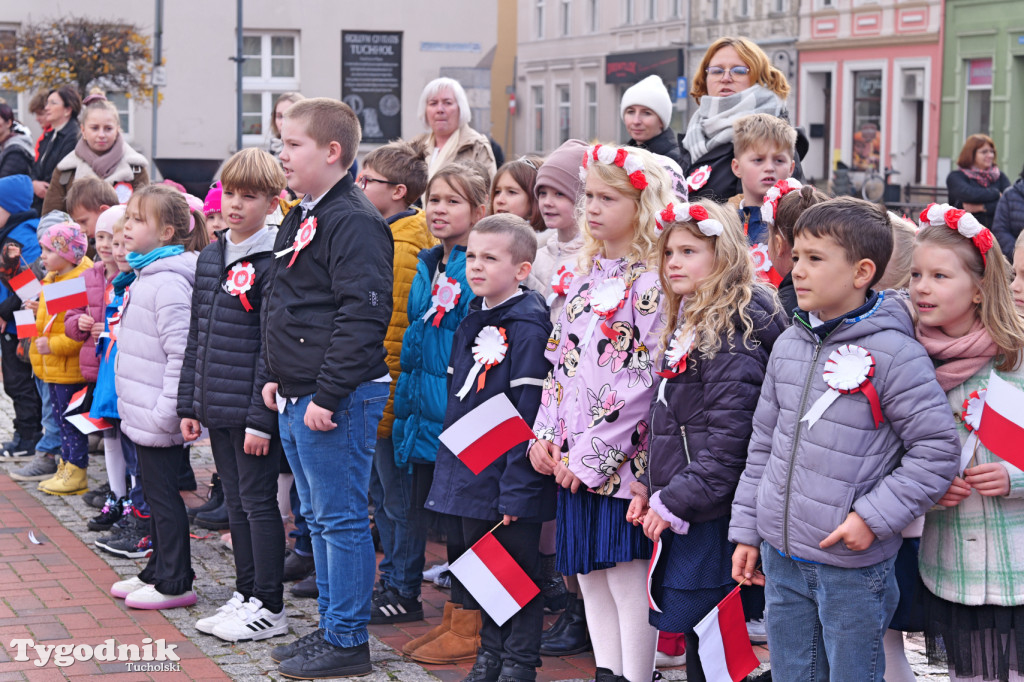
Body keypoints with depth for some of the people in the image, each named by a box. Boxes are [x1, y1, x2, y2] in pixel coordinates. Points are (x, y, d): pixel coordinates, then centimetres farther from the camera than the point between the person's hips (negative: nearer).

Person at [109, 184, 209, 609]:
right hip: (142, 411, 10)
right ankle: (159, 571, 28)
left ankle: (175, 584, 8)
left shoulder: (168, 283, -19)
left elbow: (181, 352, -24)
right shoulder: (145, 276, 12)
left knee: (163, 496, -1)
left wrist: (166, 410, -23)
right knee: (156, 494, 17)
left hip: (158, 417, -10)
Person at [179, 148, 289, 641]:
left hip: (253, 408, -8)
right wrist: (189, 404, 12)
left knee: (258, 502, -1)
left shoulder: (272, 263, -12)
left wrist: (261, 418, -18)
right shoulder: (210, 257, 12)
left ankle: (270, 608, 8)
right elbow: (196, 337, 15)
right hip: (216, 407, 8)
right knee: (235, 502, 14)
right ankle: (245, 595, 24)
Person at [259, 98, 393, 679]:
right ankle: (332, 628, 27)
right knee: (319, 518, 16)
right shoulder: (301, 220, 16)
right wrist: (275, 376, 17)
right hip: (297, 400, 10)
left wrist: (328, 395, -23)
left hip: (338, 400, -10)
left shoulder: (355, 221, -15)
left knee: (341, 520, -3)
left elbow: (362, 316, -22)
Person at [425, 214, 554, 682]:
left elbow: (529, 414, -19)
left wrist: (516, 485, -20)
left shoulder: (528, 327, -16)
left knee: (519, 567, 4)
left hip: (509, 474, -8)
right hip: (470, 471, 8)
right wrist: (452, 460, 15)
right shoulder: (471, 321, 10)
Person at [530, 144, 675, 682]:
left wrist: (594, 452, -17)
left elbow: (645, 380, -18)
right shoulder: (585, 278, 14)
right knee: (590, 577, 12)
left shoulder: (653, 284, -12)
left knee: (629, 581, -3)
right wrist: (545, 436, 5)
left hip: (624, 459, -8)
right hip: (573, 458, 8)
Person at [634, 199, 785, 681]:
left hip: (711, 514, -9)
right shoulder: (687, 323, 16)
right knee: (691, 630, 12)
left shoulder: (734, 327, -14)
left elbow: (728, 433, -20)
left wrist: (676, 501, -17)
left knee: (706, 637, -5)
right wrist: (652, 490, 15)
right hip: (679, 512, 9)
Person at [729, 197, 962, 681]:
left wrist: (874, 517, -17)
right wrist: (746, 531, 13)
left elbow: (937, 450, -13)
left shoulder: (894, 353, -14)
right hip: (780, 558, 6)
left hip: (852, 568, -6)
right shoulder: (789, 345, 7)